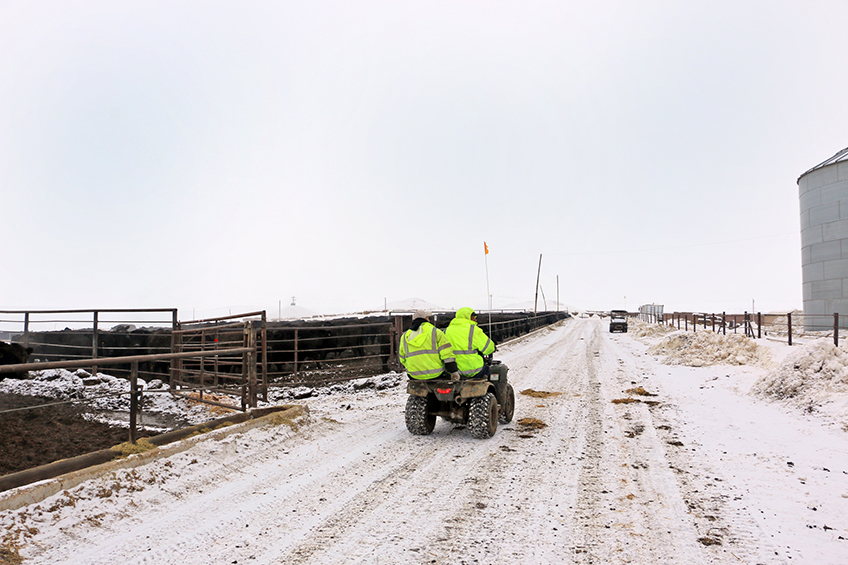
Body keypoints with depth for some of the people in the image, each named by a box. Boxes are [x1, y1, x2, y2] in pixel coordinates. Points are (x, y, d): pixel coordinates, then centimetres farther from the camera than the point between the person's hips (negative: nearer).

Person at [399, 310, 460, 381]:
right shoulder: (435, 332, -4)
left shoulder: (404, 337, 7)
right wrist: (454, 372, -9)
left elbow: (403, 359, 14)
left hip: (415, 376, 3)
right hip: (436, 374, -3)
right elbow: (447, 354, -12)